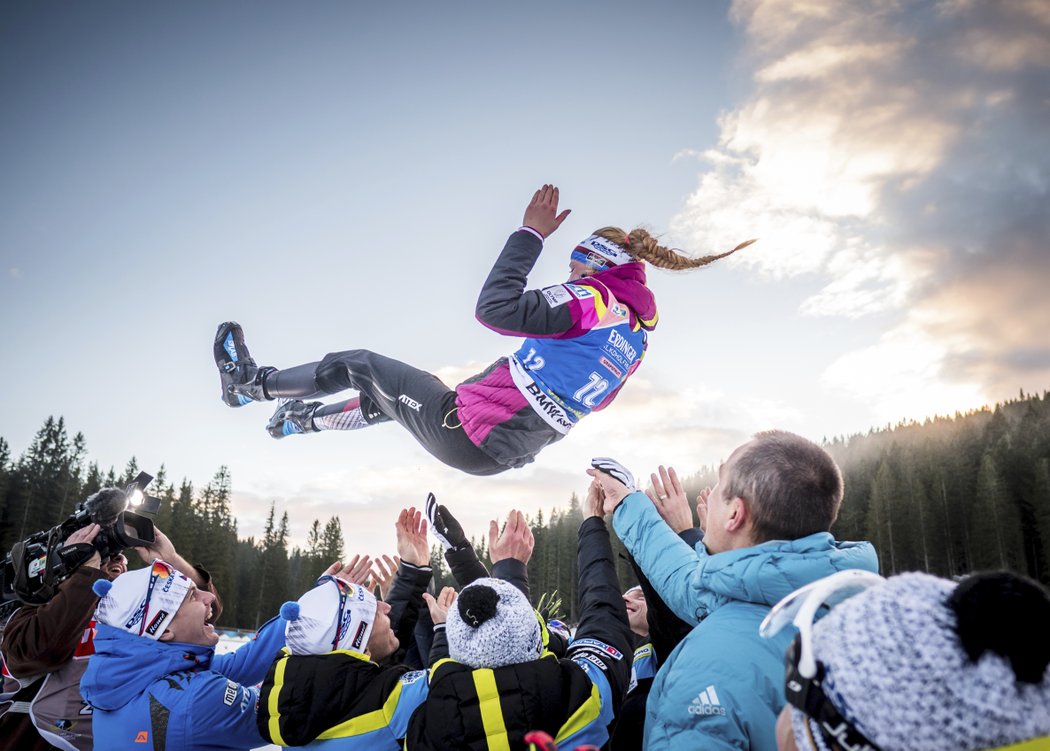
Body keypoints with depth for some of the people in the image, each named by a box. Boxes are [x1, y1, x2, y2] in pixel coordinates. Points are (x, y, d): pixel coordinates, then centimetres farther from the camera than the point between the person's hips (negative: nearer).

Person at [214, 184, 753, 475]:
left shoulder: (593, 300, -17)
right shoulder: (638, 333, 9)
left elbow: (496, 308, -27)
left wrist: (531, 232, -16)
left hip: (468, 436, -8)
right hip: (508, 451, 8)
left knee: (355, 366, 7)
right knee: (385, 399, 29)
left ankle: (249, 384, 26)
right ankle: (299, 420, 48)